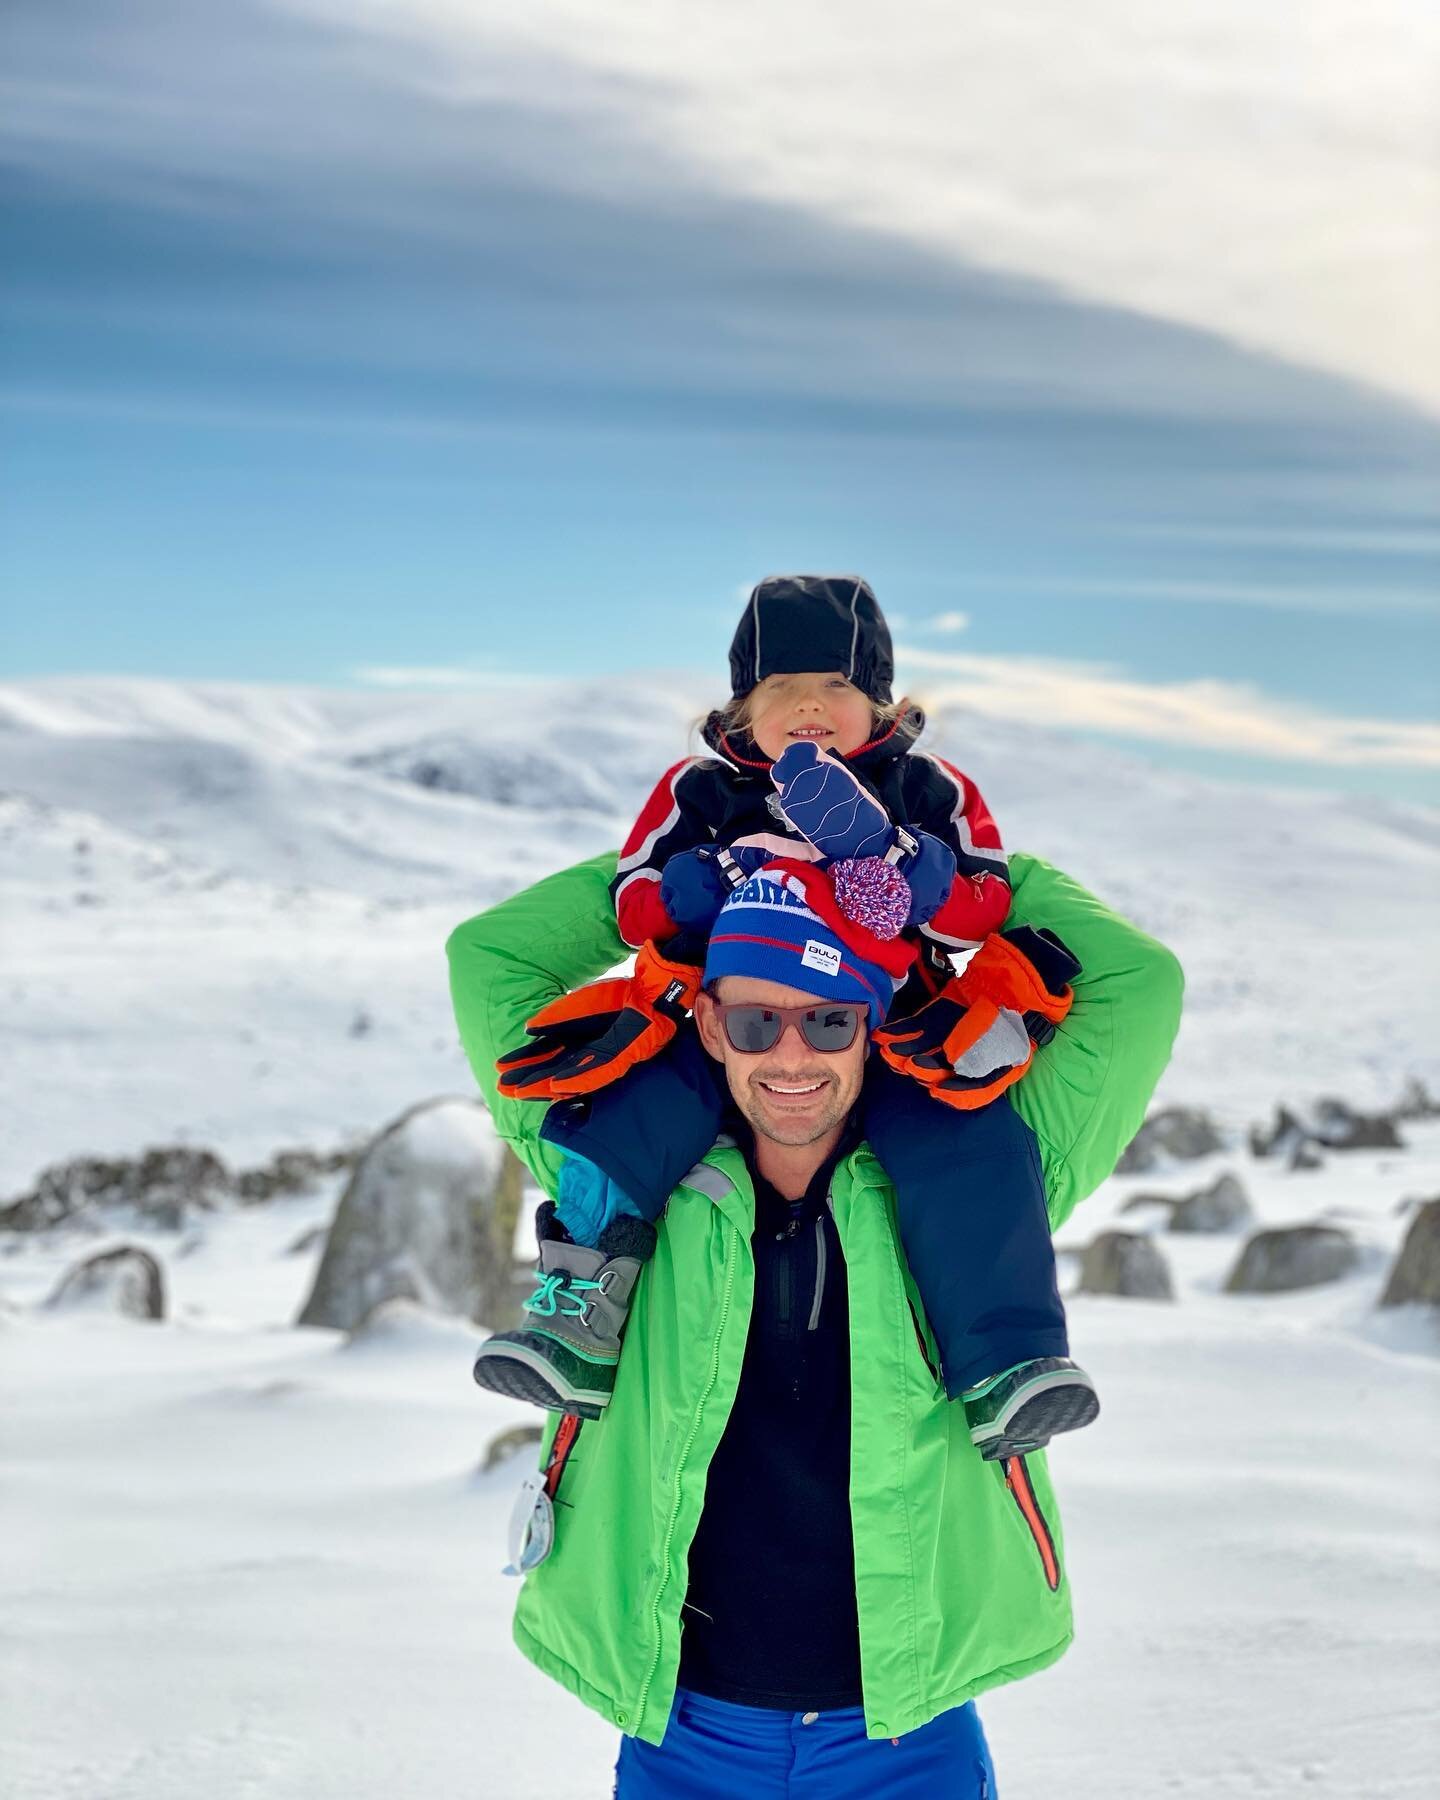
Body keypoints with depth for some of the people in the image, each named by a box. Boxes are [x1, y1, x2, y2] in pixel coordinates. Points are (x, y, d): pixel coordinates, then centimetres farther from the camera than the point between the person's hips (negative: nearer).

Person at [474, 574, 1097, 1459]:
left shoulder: (930, 791, 12)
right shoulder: (700, 789, 14)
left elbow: (980, 912, -1)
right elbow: (636, 906, 6)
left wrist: (876, 843, -17)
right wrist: (726, 870, -13)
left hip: (893, 1036, -1)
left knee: (955, 1143, -31)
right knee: (635, 1109, -29)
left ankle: (1005, 1363, -29)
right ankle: (579, 1321, -22)